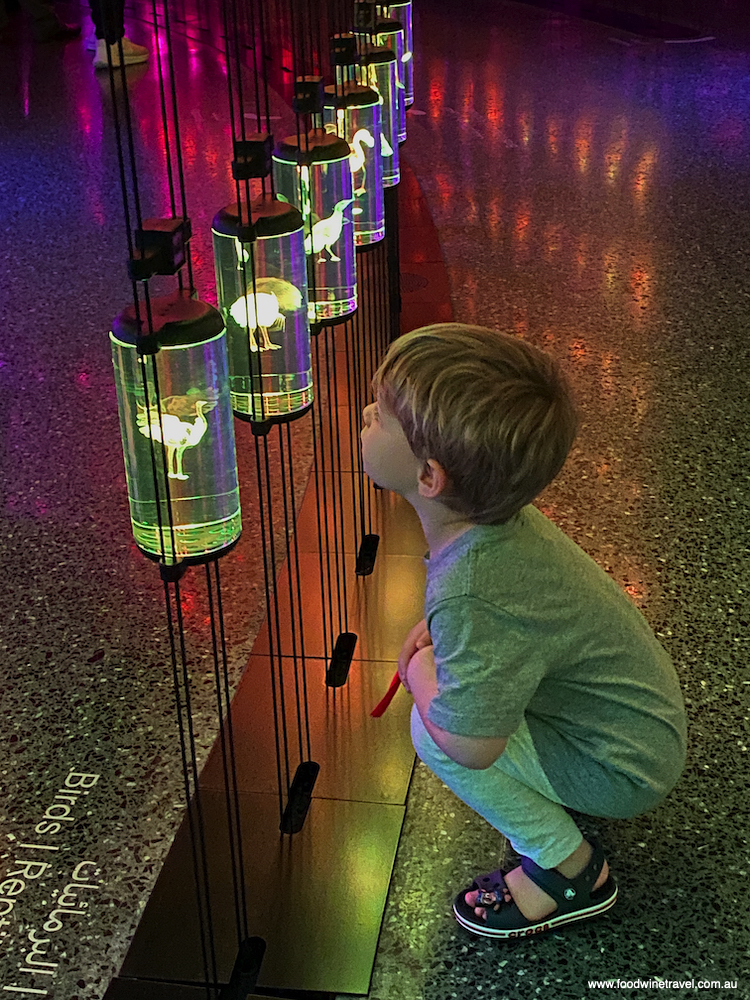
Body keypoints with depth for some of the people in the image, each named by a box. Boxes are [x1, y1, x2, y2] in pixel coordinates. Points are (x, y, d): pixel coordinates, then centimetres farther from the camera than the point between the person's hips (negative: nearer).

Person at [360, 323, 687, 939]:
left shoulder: (471, 600, -37)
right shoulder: (499, 514, -10)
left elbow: (469, 745, -34)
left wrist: (420, 669, -14)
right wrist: (433, 630, -2)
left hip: (629, 767, -8)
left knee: (433, 732, -17)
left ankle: (569, 868, 1)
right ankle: (556, 795, 20)